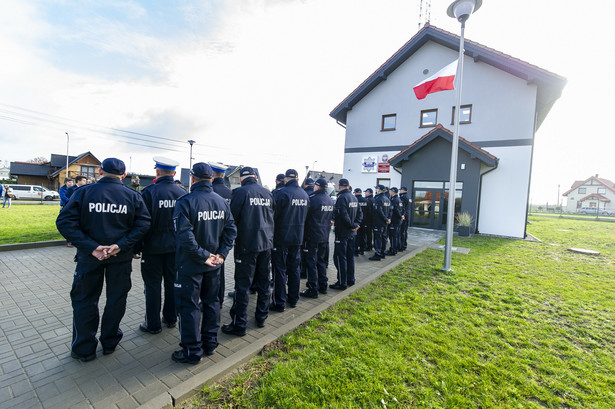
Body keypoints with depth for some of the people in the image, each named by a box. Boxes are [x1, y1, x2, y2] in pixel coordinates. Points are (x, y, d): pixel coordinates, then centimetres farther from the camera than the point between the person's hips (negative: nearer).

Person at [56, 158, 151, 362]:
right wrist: (121, 245, -15)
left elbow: (64, 222, -14)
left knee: (85, 299, 16)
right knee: (116, 298, 16)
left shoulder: (84, 192, -7)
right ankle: (109, 343, 29)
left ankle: (84, 349, 27)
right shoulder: (133, 196, -6)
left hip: (90, 257, 0)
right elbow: (143, 224, -14)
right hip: (121, 257, 1)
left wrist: (92, 247, -15)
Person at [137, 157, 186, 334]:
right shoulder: (182, 193, -2)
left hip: (153, 246, -4)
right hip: (175, 246, 4)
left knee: (152, 285, 9)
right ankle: (171, 318, 30)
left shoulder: (149, 192, -15)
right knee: (172, 282, 15)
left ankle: (153, 324, 21)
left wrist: (136, 247, -1)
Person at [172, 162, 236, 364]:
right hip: (213, 264, 6)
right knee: (211, 301, 19)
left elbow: (185, 236, -24)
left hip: (190, 264, -5)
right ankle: (210, 343, 33)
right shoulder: (222, 202, 1)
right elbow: (231, 230, 0)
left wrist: (203, 255, -16)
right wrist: (221, 253, -2)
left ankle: (193, 351, 21)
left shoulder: (185, 202, -17)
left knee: (188, 306, 9)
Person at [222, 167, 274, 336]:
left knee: (243, 285, 3)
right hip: (266, 243, 6)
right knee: (263, 282, 16)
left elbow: (233, 216, -11)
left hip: (247, 245, -5)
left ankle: (239, 325, 13)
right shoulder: (268, 193, 6)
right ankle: (261, 317, 30)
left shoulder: (240, 192, -10)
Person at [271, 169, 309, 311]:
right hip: (298, 237, 6)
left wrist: (271, 232, 2)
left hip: (281, 237, -6)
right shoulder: (305, 194, 3)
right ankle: (293, 299, 27)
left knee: (280, 270, 4)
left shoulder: (281, 193, -17)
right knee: (294, 268, 16)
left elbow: (274, 214, -14)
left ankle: (279, 303, 12)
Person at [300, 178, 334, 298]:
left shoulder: (313, 198, -17)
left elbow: (305, 215, -11)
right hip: (325, 235, 7)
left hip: (313, 235, -7)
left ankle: (313, 290, 5)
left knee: (311, 261, 1)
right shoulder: (330, 200, 7)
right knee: (322, 260, 17)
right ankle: (323, 286, 26)